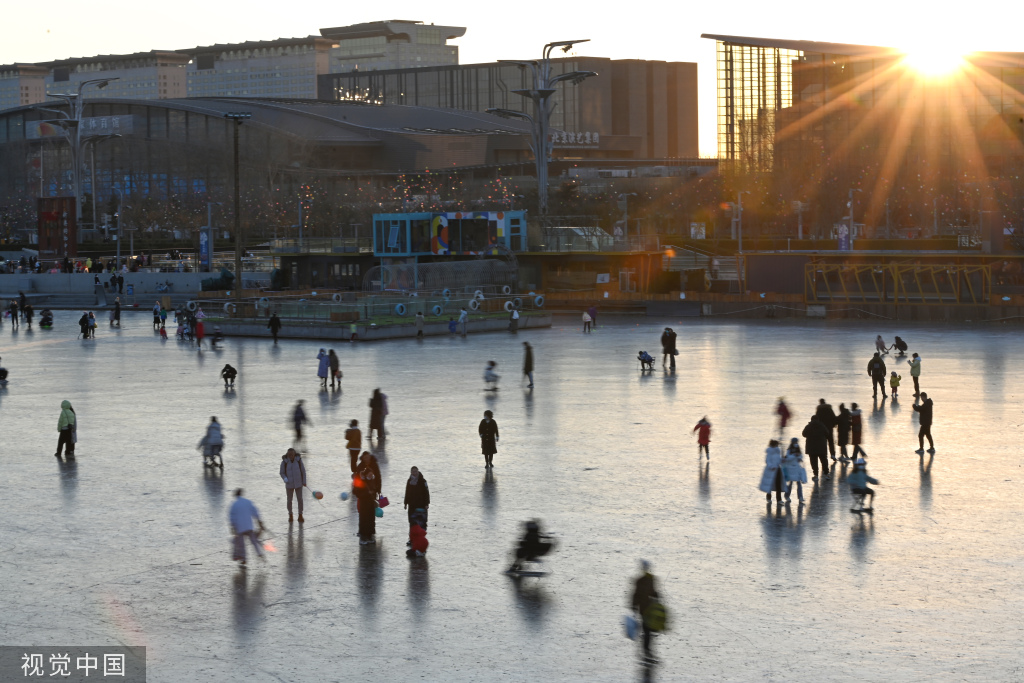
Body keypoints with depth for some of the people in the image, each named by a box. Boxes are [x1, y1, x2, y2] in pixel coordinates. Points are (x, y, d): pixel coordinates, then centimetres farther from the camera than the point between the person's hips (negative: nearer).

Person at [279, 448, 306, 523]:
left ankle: (300, 516, 13)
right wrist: (285, 479, -26)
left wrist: (304, 481, 0)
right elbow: (282, 473, -5)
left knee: (300, 499, -1)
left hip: (298, 483, 0)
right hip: (289, 484, 0)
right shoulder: (284, 462, -13)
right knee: (289, 500, 7)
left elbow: (303, 470, -2)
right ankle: (290, 515, 30)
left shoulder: (298, 460, -11)